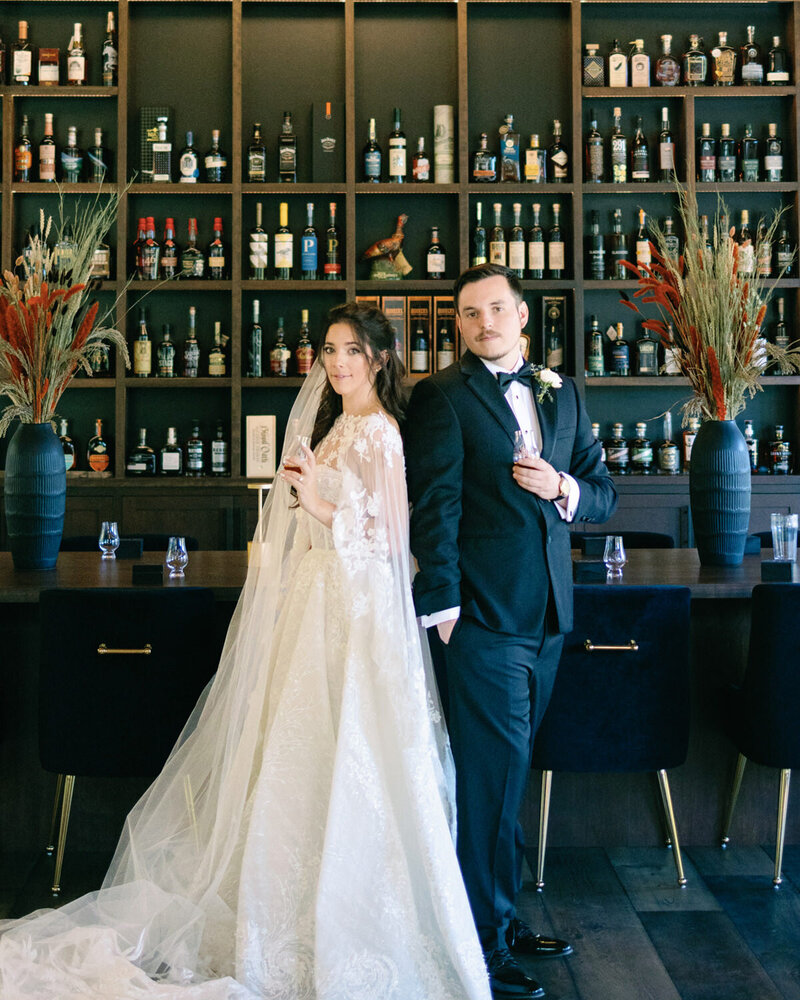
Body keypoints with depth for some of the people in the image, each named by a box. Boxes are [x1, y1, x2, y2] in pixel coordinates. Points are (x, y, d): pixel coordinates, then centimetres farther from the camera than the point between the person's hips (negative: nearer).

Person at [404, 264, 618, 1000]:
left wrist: (564, 488, -6)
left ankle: (501, 912, 30)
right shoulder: (441, 396, -4)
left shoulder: (562, 393, 15)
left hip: (547, 612, 6)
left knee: (510, 770, 16)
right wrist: (442, 603, -14)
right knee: (494, 773, -2)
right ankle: (483, 939, 10)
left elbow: (603, 490, 16)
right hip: (485, 614, -6)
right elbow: (435, 503, -10)